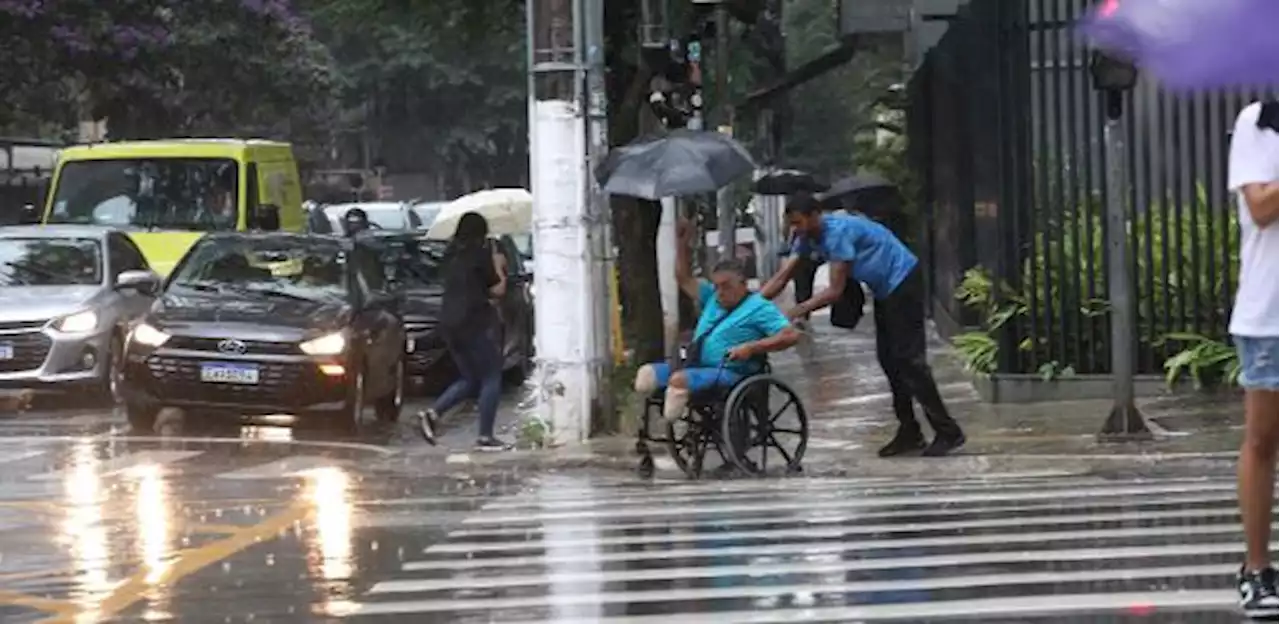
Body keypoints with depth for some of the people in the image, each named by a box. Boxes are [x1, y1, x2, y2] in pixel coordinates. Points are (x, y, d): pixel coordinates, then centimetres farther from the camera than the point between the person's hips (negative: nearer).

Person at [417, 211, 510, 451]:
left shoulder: (452, 254, 12)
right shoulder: (480, 252, -9)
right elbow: (497, 289, -6)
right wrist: (497, 267, 9)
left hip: (449, 323, 7)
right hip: (476, 322, -7)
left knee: (470, 379, 17)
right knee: (491, 379, 2)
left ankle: (432, 414, -2)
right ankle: (485, 437, -2)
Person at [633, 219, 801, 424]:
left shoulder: (760, 308, -2)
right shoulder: (712, 298, 21)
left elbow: (791, 335, -12)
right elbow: (685, 278, 28)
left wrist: (751, 348, -20)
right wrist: (683, 242, 17)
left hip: (730, 372, -9)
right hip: (697, 367, 9)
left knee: (679, 379, -34)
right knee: (647, 372, -4)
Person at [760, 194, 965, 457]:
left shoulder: (837, 232, -26)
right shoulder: (808, 238, 2)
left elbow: (835, 291, -26)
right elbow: (781, 277, 3)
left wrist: (797, 311, -27)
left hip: (903, 282, -10)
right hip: (885, 289, 10)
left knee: (908, 359, -12)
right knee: (888, 359, 9)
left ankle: (948, 432, -12)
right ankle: (909, 433, 14)